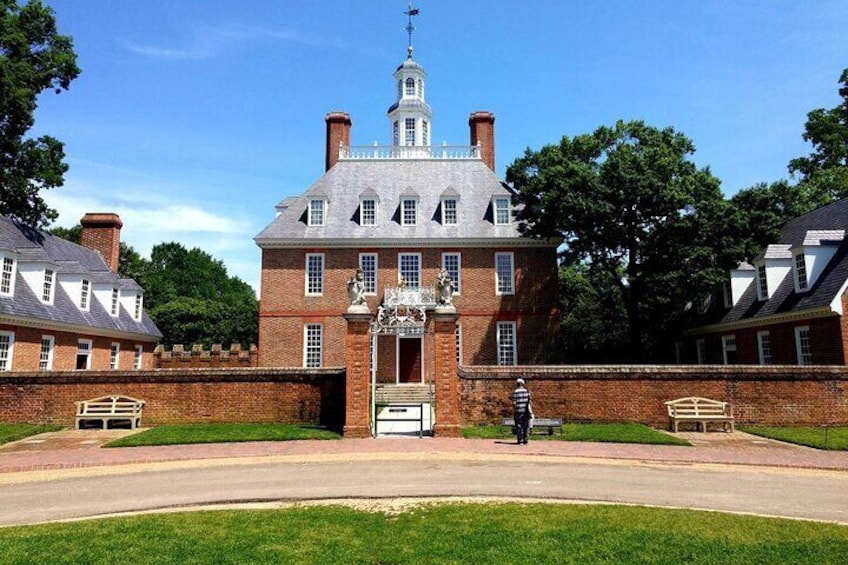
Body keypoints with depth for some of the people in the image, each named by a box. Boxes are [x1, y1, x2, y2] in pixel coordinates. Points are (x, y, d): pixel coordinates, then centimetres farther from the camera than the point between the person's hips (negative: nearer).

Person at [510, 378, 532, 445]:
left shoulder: (515, 392, -4)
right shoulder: (527, 391, 2)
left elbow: (514, 403, -8)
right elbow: (529, 401, 0)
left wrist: (513, 412, -3)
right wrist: (530, 411, 4)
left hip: (518, 411, -2)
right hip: (526, 411, 2)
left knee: (519, 425, 4)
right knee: (526, 425, 10)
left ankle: (520, 440, 2)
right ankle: (525, 440, 10)